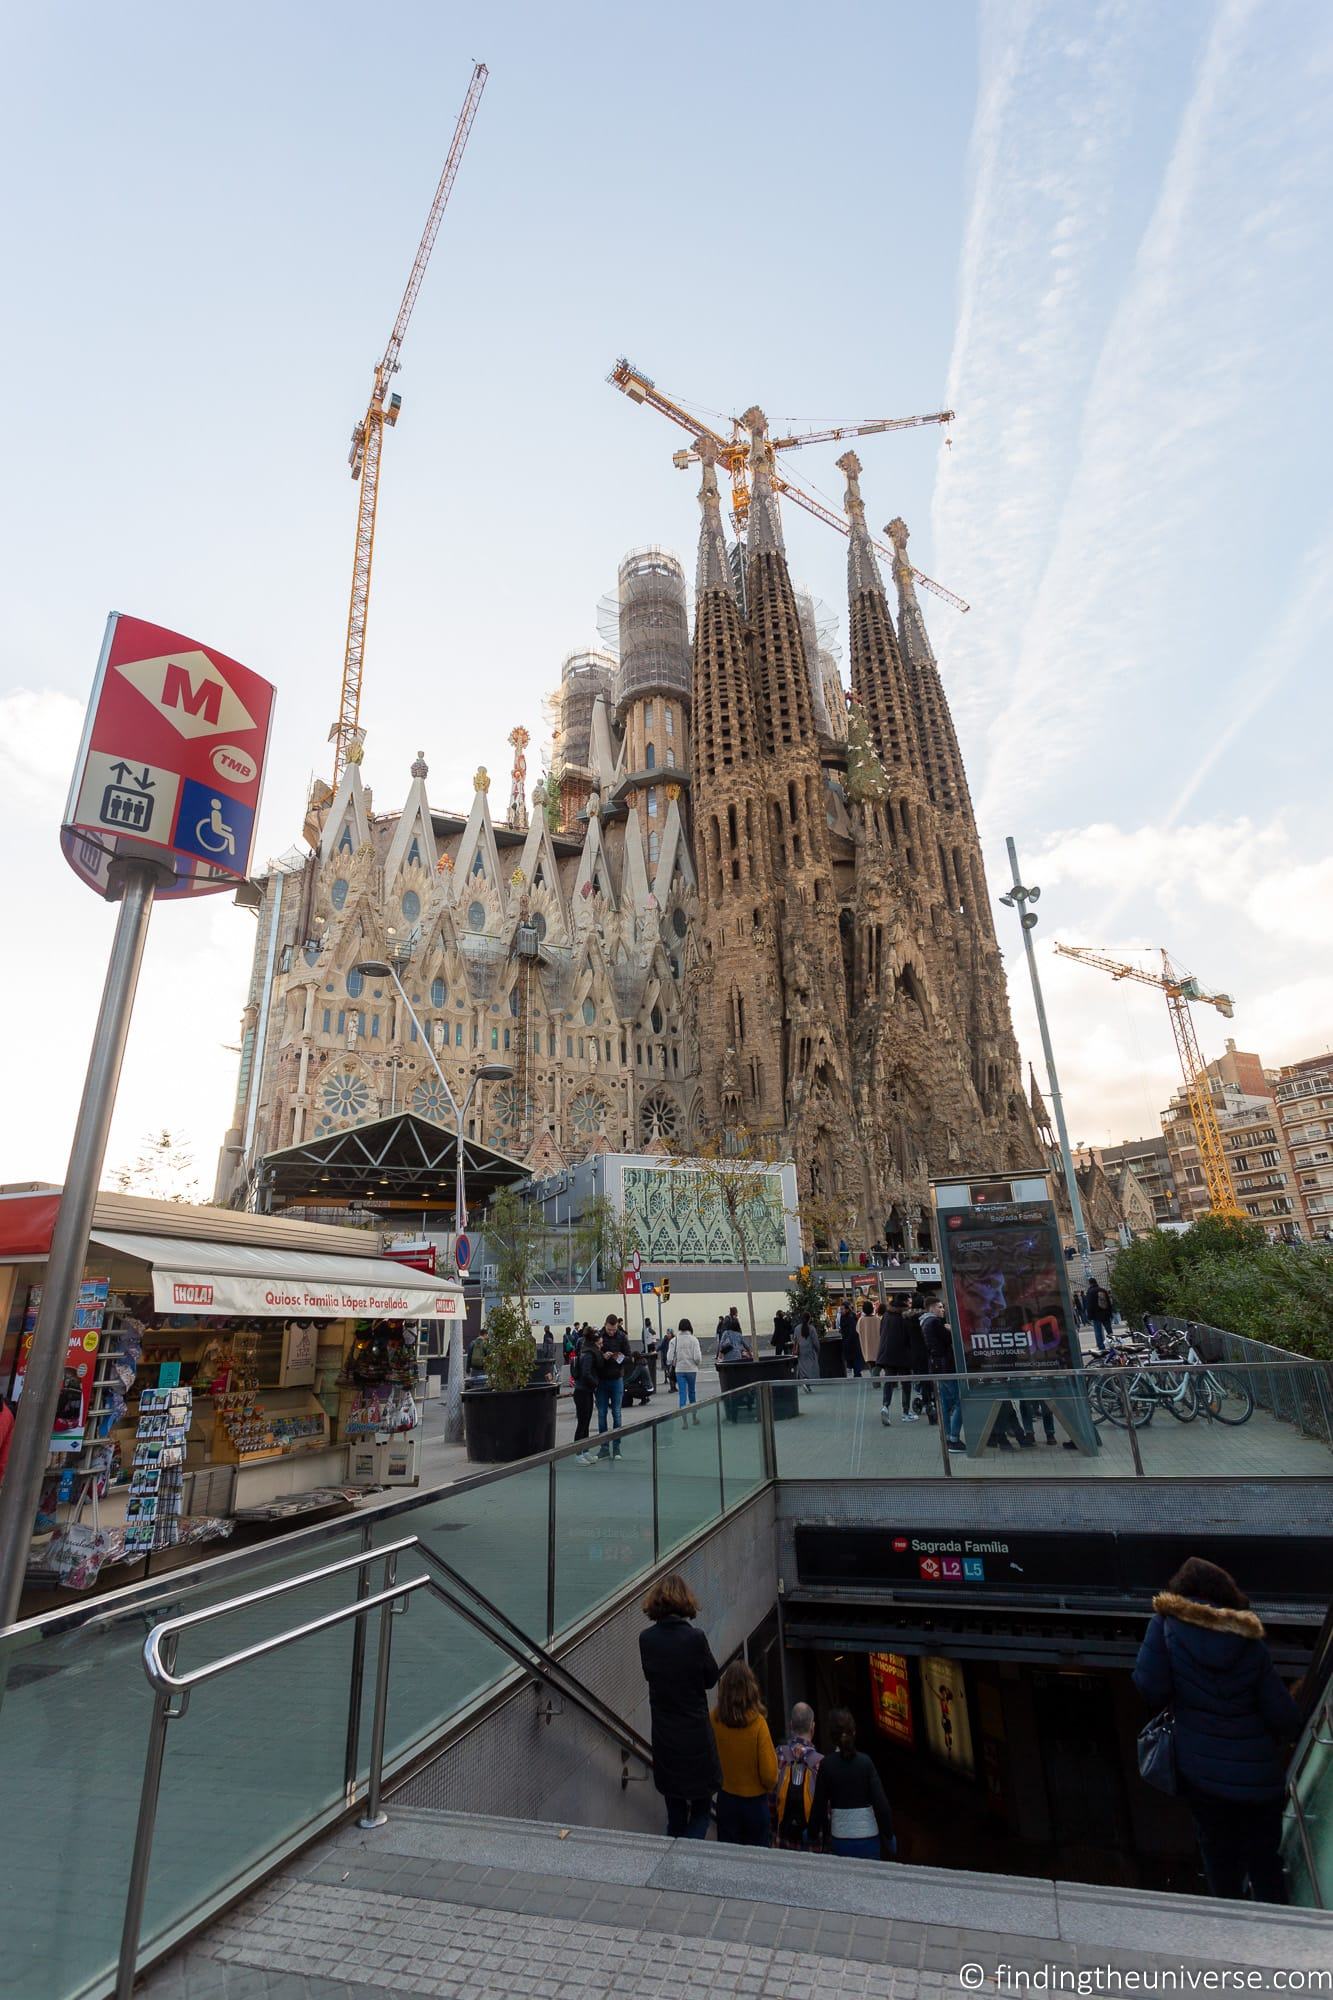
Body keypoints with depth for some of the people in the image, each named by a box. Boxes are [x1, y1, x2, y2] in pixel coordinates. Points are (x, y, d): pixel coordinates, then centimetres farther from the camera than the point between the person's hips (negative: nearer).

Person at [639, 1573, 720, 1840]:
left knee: (675, 1812, 21)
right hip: (696, 1735, -4)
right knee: (701, 1809, 12)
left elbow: (650, 1675, 5)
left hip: (664, 1737, 4)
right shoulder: (695, 1638, -22)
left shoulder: (646, 1639, -11)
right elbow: (711, 1678, -7)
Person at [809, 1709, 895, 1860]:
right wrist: (888, 1835, 5)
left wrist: (814, 1835, 11)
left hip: (840, 1838, 0)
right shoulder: (865, 1761, -9)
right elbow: (880, 1802, -9)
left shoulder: (826, 1764, -8)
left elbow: (819, 1804, -4)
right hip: (868, 1835, 0)